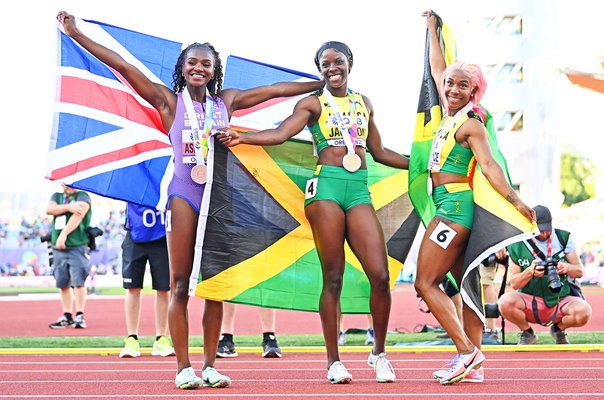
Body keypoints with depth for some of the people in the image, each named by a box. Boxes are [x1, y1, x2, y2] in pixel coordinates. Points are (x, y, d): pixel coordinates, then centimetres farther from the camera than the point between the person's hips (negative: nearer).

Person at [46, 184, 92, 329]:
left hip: (77, 246, -5)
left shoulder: (83, 197, 3)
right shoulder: (57, 196, 19)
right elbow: (49, 209, -1)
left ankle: (80, 316, -6)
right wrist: (68, 207, -13)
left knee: (78, 282, -10)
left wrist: (64, 234, -21)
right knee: (62, 283, 7)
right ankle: (67, 316, 14)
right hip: (58, 247, 5)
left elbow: (78, 215, -12)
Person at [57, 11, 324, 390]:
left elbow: (275, 89, 18)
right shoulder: (169, 100, 4)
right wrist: (77, 35, -7)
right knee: (180, 284, -4)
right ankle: (184, 368, -3)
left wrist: (323, 84, 22)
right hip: (183, 194, -3)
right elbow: (123, 67, -2)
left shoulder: (226, 101, 13)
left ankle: (210, 366, 7)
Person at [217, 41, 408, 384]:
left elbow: (379, 152, 27)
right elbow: (280, 134, -8)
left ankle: (379, 353, 11)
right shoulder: (314, 104, 7)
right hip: (327, 187, -3)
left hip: (359, 191, 3)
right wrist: (241, 137, -23)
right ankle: (334, 361, 2)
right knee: (333, 277, -5)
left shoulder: (364, 103, 20)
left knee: (380, 275, -6)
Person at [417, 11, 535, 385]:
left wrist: (513, 198, -33)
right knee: (467, 285, 6)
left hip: (455, 205, -9)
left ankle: (467, 351, -13)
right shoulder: (451, 115, 11)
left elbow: (488, 164, -21)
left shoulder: (471, 124, -11)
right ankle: (473, 362, 6)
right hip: (448, 205, 9)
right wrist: (432, 29, 30)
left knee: (426, 282, -10)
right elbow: (438, 69, 23)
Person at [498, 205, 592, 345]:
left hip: (561, 299, 1)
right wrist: (530, 271, -22)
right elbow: (514, 283, -2)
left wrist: (567, 267, -20)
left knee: (583, 312, -32)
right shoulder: (517, 246, -3)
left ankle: (559, 328, 6)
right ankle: (527, 332, 1)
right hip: (531, 301, -1)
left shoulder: (564, 238, 1)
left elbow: (579, 271, 4)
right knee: (505, 302, -33)